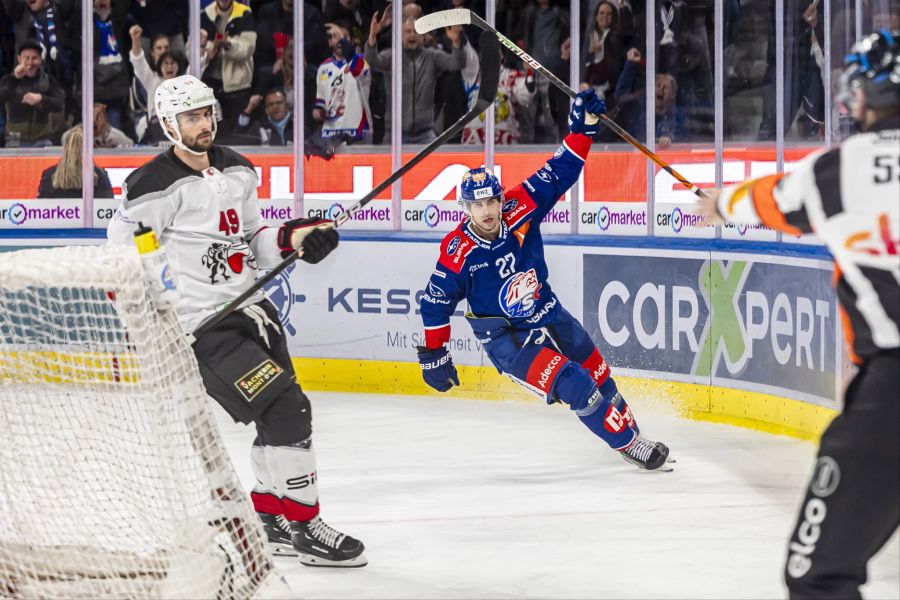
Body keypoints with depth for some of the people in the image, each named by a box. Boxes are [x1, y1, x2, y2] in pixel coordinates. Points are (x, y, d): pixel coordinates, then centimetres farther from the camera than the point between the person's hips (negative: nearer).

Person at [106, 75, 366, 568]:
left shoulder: (238, 171, 9)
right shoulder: (155, 186, -14)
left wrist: (293, 239, -2)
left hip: (250, 308, 9)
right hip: (203, 325, -9)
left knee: (282, 414, 15)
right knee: (286, 409, -15)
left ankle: (270, 520, 32)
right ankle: (304, 527, -6)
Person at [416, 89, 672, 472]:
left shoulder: (519, 210, -15)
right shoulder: (457, 252, -21)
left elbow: (557, 175, -9)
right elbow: (435, 303, -11)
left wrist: (583, 128, -18)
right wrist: (433, 354, -8)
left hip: (547, 313, 5)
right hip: (505, 338, -5)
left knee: (599, 377, 18)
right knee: (574, 386, -20)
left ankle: (630, 430, 42)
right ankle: (626, 441, -6)